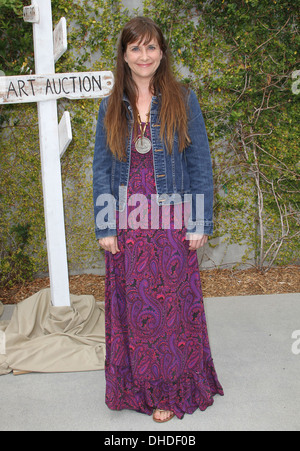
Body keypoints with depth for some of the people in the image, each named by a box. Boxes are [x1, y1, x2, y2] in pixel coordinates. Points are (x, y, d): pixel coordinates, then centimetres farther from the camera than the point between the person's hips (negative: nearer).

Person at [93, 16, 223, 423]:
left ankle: (172, 390, 24)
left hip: (172, 224, -2)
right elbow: (102, 169, 5)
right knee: (134, 308, 10)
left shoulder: (183, 101, 0)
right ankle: (140, 386, 29)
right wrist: (104, 227, -1)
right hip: (127, 228, 2)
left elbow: (200, 165, -1)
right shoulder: (111, 108, 6)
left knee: (173, 306, 7)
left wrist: (201, 223, -5)